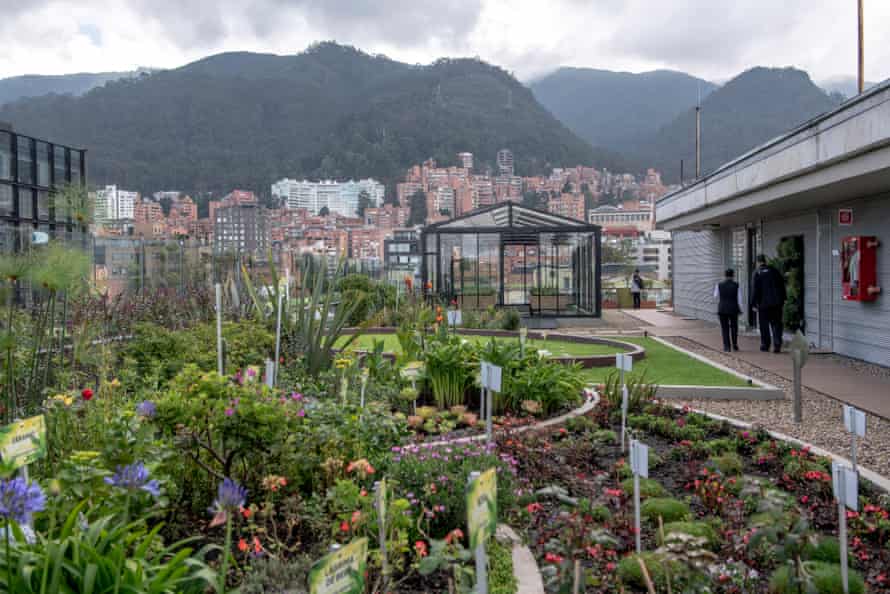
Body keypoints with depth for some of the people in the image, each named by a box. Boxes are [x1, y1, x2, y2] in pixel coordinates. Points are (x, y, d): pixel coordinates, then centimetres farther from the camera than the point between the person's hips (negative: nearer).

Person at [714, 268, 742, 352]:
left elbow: (716, 297, 9)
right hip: (733, 309, 0)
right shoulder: (737, 285, -7)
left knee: (725, 328, 5)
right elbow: (739, 299, -5)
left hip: (722, 309, 0)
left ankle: (727, 347, 2)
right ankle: (735, 345, 18)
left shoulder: (719, 285, -6)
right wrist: (740, 309, 6)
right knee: (734, 327, 17)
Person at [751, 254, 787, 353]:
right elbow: (782, 286, 11)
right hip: (777, 303, 3)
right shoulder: (774, 271, 6)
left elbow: (755, 290, -10)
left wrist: (753, 303, -4)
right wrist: (782, 300, 18)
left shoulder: (757, 273, -7)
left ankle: (765, 345, 12)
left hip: (764, 304, -3)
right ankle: (777, 345, -4)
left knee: (764, 325, 7)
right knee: (776, 324, 5)